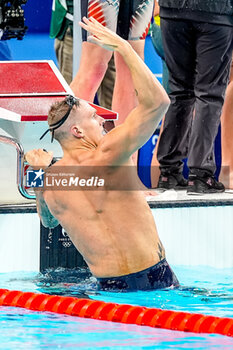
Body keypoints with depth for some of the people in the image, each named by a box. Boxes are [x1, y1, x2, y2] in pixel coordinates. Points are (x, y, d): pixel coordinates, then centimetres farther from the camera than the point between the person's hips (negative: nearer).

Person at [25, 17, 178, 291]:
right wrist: (123, 47, -12)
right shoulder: (103, 158, -15)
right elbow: (157, 101, -17)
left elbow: (48, 221, 28)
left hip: (108, 285, 6)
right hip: (150, 278, -6)